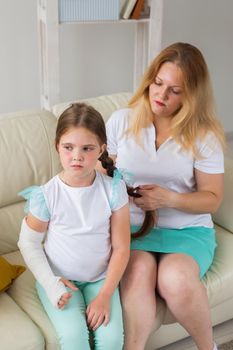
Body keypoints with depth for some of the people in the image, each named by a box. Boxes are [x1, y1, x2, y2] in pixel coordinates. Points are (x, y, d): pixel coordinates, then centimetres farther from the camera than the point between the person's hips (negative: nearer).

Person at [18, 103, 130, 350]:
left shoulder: (113, 189, -12)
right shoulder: (46, 195, -15)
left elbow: (121, 248, -7)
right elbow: (29, 243, -2)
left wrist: (105, 295, -12)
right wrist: (51, 283, -13)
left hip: (100, 278, 1)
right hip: (59, 279, -1)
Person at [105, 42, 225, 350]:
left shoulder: (204, 135, -3)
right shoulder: (121, 121, 1)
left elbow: (212, 198, -1)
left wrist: (169, 198, -19)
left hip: (187, 229, -1)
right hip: (131, 226, 1)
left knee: (176, 280, -30)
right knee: (139, 272, -33)